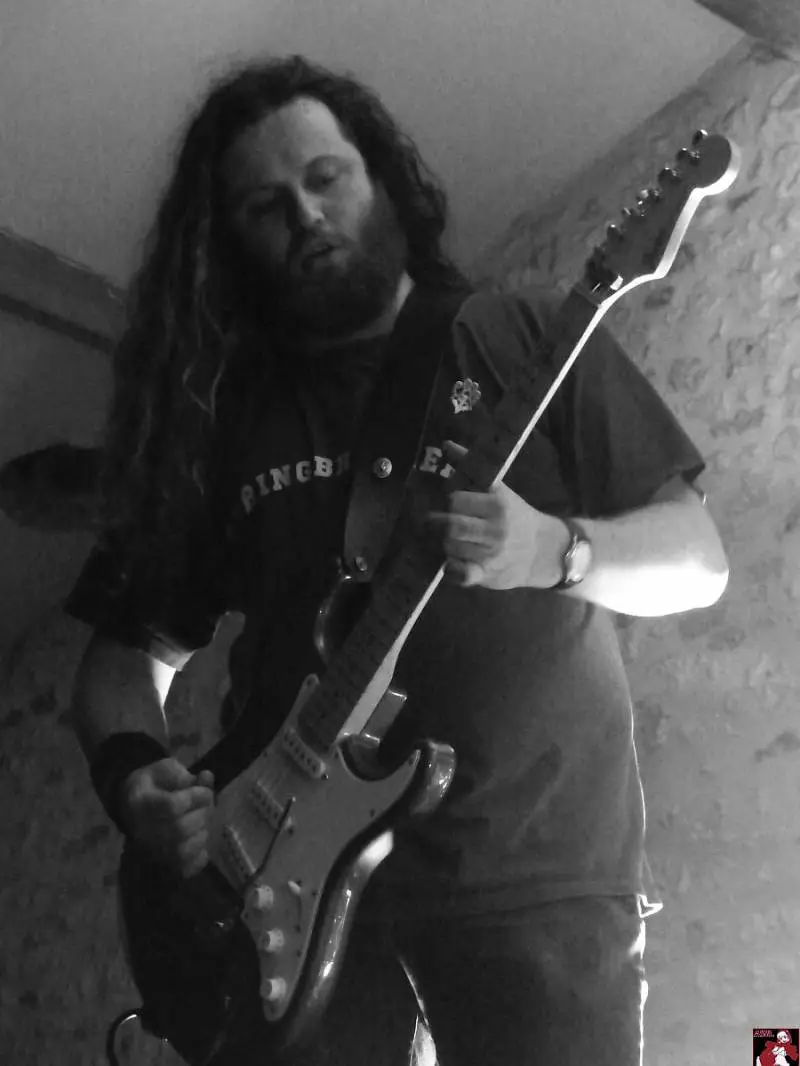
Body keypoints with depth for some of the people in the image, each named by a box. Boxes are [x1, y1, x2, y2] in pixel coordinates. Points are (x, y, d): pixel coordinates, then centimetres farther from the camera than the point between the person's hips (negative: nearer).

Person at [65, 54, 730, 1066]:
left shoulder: (529, 342, 3)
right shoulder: (219, 414, 9)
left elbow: (699, 558, 1)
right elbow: (128, 650, 11)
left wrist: (551, 550, -19)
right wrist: (129, 771, -10)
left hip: (539, 870, -1)